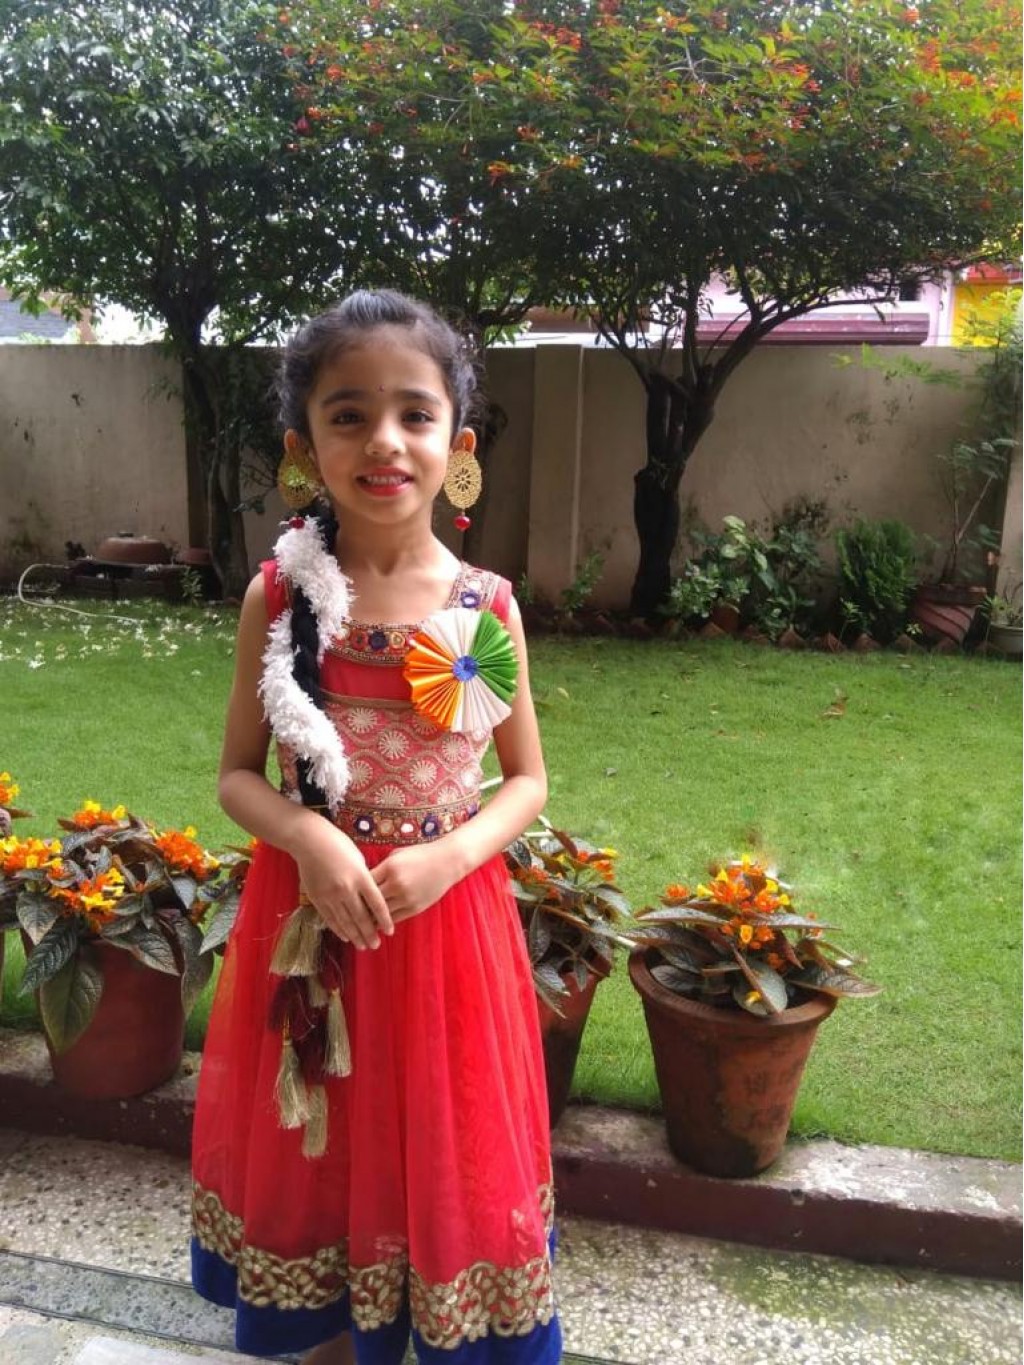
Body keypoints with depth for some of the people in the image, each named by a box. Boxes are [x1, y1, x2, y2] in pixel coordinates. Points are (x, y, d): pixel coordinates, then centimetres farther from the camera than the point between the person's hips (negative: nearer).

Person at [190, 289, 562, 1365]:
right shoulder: (279, 596, -7)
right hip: (309, 909, 1)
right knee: (319, 1136, 18)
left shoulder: (485, 607, -7)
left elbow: (525, 779, 0)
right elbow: (238, 772, -2)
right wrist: (311, 840, -21)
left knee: (442, 1138, 16)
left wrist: (450, 856, -17)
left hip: (447, 911, 0)